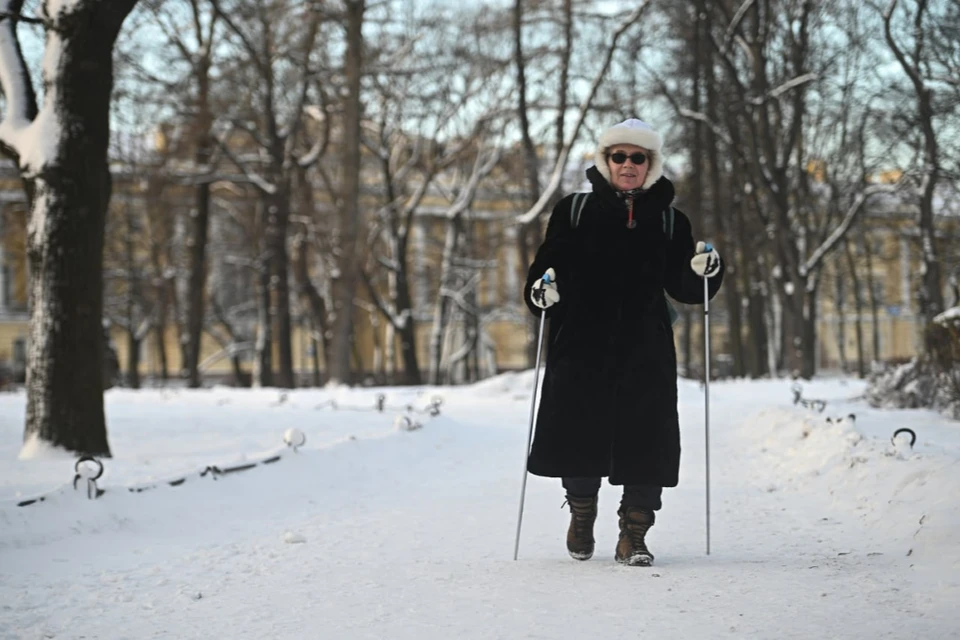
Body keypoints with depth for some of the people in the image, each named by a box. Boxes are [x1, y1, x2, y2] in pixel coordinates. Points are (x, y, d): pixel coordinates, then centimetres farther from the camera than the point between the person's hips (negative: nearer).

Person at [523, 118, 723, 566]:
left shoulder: (669, 221, 11)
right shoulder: (574, 211, 7)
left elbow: (684, 289, 10)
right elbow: (547, 266, 8)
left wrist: (704, 271, -10)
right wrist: (541, 291, -13)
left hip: (646, 349, 1)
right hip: (581, 345, -1)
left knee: (645, 440, -5)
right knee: (580, 435, 2)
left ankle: (633, 535, 5)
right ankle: (581, 513, 28)